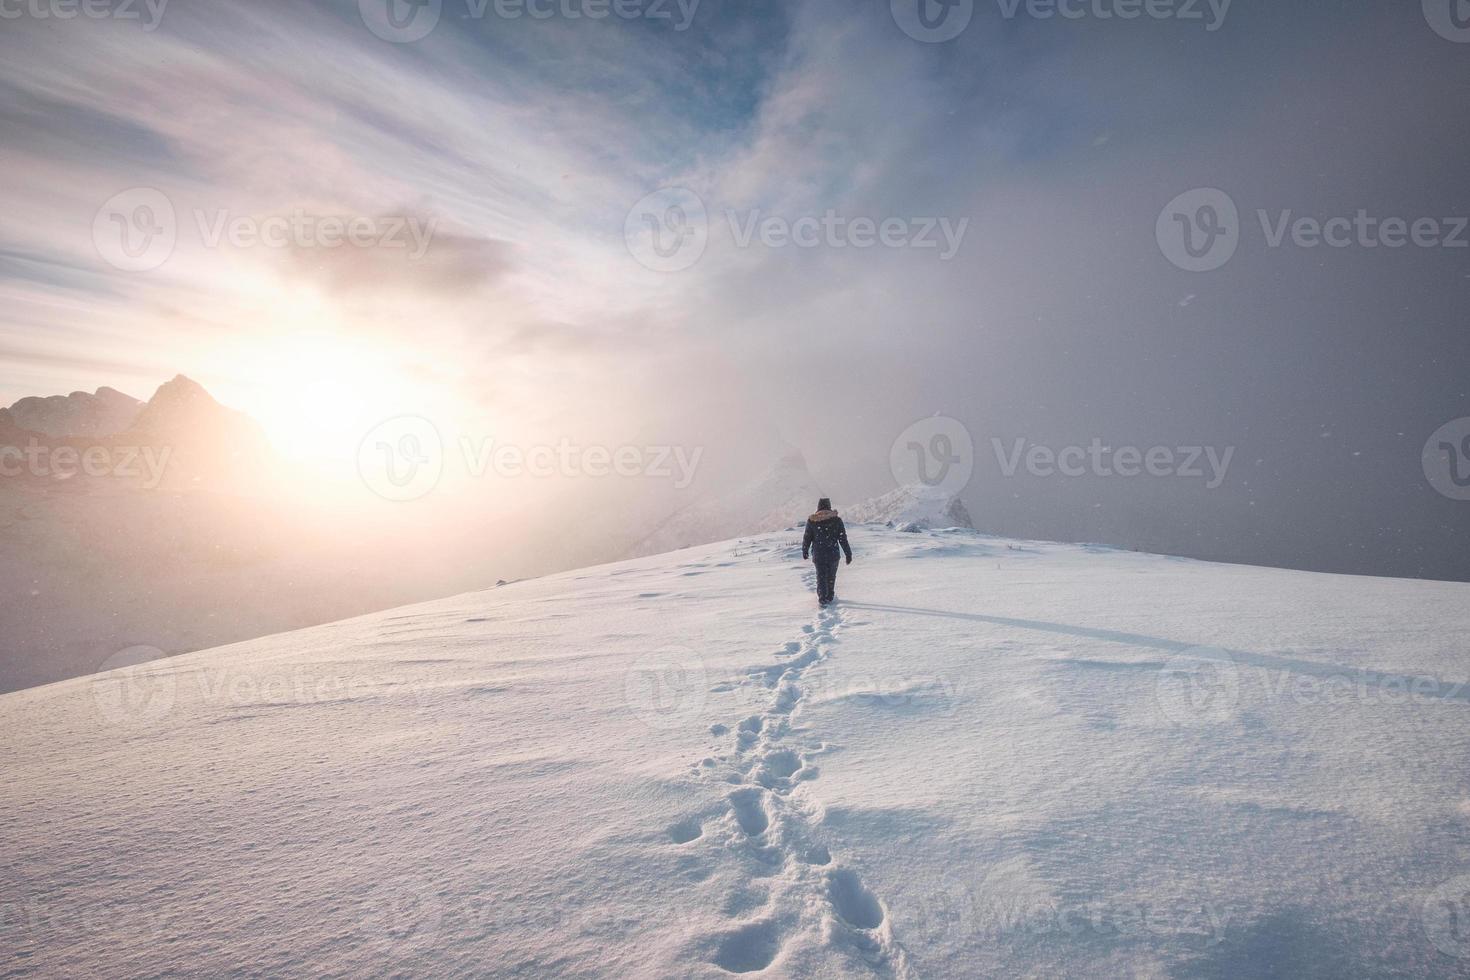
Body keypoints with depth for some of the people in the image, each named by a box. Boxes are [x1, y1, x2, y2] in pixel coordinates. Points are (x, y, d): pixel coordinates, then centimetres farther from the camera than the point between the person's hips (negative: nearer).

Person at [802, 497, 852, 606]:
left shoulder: (811, 520, -1)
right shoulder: (836, 520, -4)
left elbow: (807, 538, 5)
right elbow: (843, 538, -4)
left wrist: (805, 551, 20)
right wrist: (848, 553, 2)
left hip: (818, 554, 0)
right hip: (833, 554, 0)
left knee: (821, 577, 6)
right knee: (831, 576, 17)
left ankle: (822, 598, -6)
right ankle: (830, 596, 29)